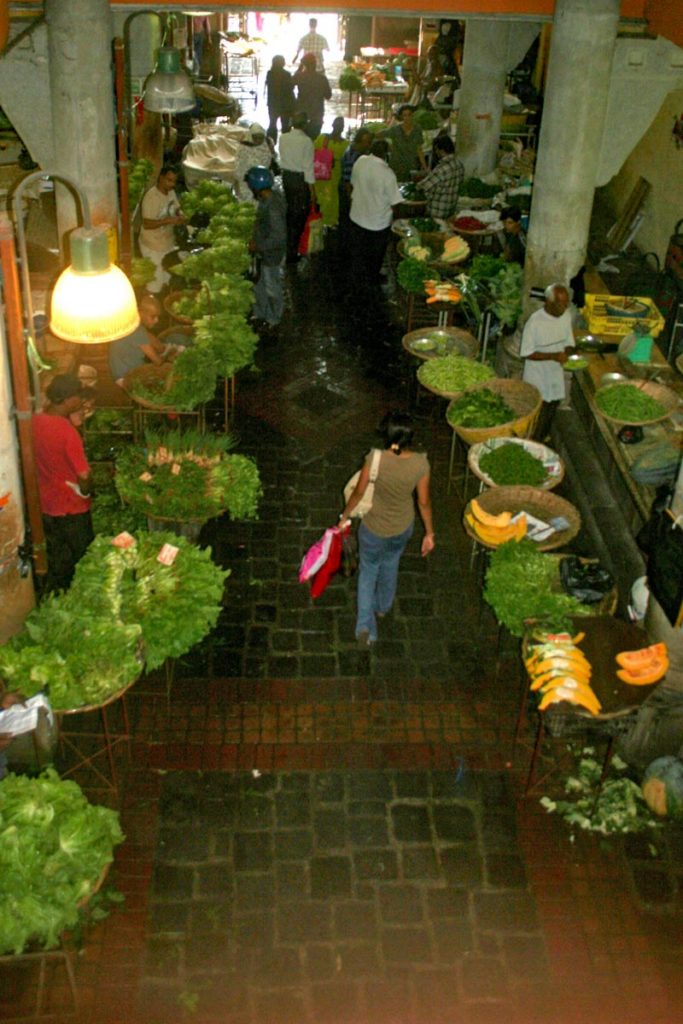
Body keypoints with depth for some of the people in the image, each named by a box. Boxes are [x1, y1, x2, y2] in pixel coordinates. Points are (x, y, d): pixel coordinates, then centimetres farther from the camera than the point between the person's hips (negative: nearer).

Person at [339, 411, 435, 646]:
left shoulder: (375, 459, -30)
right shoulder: (421, 463, -24)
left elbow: (358, 493, -16)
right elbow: (424, 502, -13)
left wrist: (345, 516, 3)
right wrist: (429, 533, 3)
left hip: (375, 529, -3)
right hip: (403, 527, 3)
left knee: (368, 570, 23)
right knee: (390, 564, 32)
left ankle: (365, 624, 15)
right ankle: (383, 606, 55)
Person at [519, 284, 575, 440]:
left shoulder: (566, 316, -4)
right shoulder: (534, 322, -24)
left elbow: (568, 343, 8)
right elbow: (526, 353, -19)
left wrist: (566, 353, -16)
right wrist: (553, 356, -28)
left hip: (556, 376, 6)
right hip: (537, 379, -6)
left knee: (550, 415, 20)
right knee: (537, 422, 0)